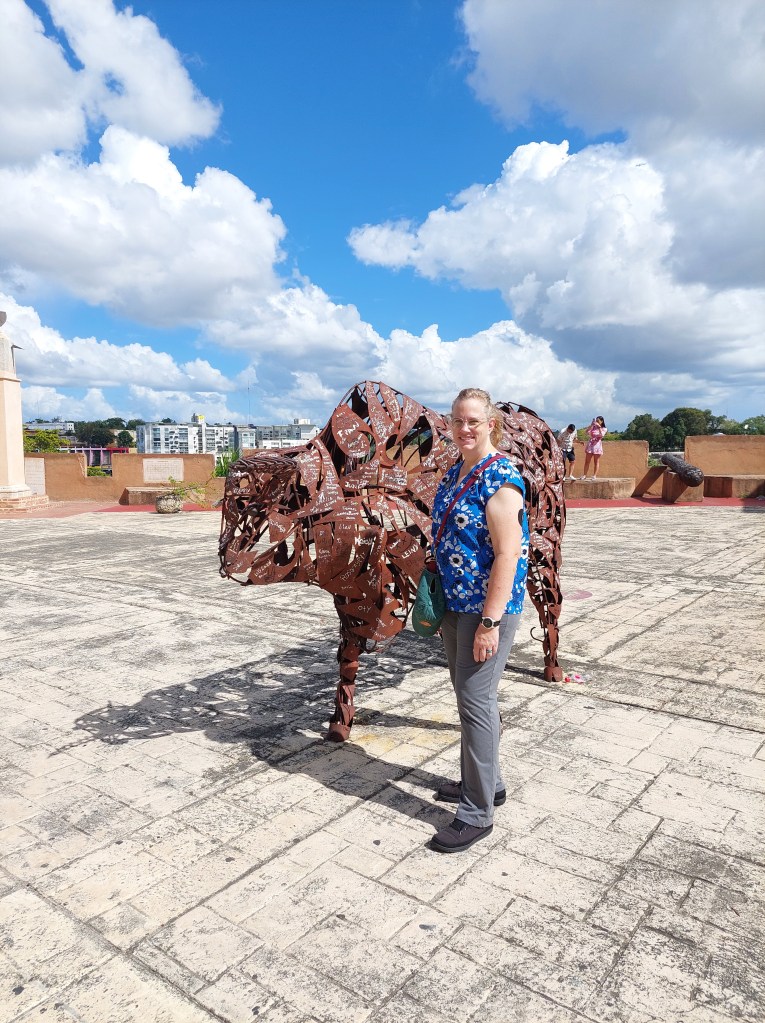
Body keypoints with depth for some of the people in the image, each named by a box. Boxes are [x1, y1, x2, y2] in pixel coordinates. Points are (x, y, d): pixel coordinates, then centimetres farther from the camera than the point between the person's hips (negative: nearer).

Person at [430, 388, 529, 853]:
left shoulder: (501, 478, -17)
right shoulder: (454, 473, 10)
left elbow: (508, 554, -21)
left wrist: (490, 621, -23)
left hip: (487, 607, -9)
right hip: (455, 603, 9)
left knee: (476, 700, -3)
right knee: (470, 694, 18)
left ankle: (478, 813, 11)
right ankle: (485, 781, 36)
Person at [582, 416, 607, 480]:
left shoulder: (604, 429, 4)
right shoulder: (593, 427, 10)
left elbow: (602, 435, -16)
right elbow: (587, 432, -6)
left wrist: (599, 427, -18)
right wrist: (591, 425, -12)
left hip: (597, 446, -2)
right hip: (590, 445, 2)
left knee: (596, 462, 2)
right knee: (587, 461, 1)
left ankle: (594, 476, 4)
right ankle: (585, 475, 4)